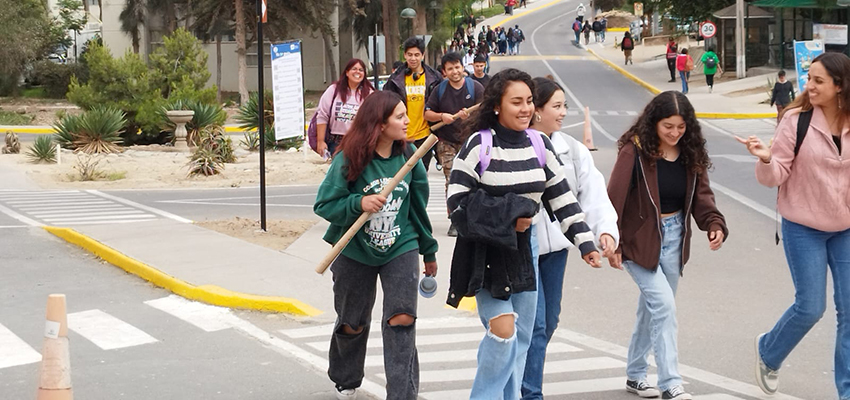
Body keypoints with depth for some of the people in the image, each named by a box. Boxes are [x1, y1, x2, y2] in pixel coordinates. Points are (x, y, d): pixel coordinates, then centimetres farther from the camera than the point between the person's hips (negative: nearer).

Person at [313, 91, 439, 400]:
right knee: (352, 324, 16)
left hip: (401, 249, 1)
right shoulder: (349, 160, -17)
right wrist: (358, 203, -32)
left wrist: (428, 250, 15)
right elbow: (323, 205, -15)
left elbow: (418, 206, 6)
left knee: (402, 319, -17)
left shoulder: (408, 155, -6)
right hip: (355, 252, -1)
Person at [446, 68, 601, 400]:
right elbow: (457, 200, -12)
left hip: (524, 247, 6)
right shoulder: (479, 145, -13)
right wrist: (505, 218, -16)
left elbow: (562, 198, 6)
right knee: (503, 330, -14)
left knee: (521, 336, 9)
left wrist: (585, 242, 1)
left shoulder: (539, 144, 2)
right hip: (485, 250, -5)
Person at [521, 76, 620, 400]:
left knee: (549, 321, 16)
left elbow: (594, 192, -3)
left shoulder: (572, 150, 5)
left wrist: (605, 229, -17)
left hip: (555, 245, 7)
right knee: (534, 323, -10)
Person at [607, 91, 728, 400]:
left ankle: (636, 375, 31)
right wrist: (612, 242, -14)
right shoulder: (635, 150, -16)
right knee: (663, 305, -15)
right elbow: (615, 197, -14)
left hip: (674, 237, 6)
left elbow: (702, 195, 1)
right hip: (640, 239, -6)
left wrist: (714, 224, -17)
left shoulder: (691, 154, 1)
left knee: (652, 307, 16)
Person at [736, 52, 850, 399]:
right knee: (810, 307, 1)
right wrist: (765, 159, -31)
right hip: (803, 228, -3)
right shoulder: (797, 120, -13)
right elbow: (775, 176, -12)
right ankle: (768, 351, 30)